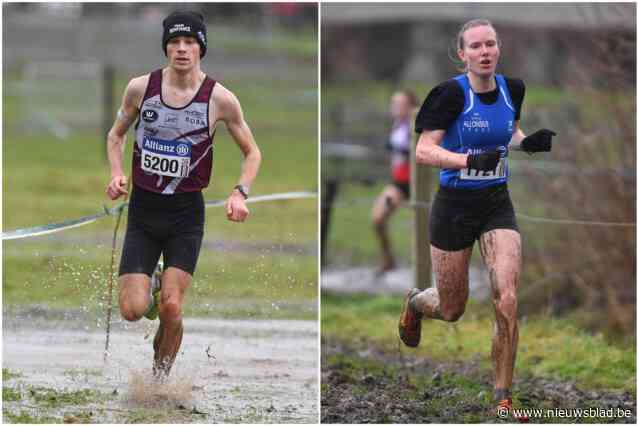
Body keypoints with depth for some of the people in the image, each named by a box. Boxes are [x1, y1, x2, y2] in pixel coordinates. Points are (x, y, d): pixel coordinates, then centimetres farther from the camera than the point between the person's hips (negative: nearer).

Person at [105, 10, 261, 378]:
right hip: (143, 209, 1)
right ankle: (151, 287, 30)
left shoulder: (220, 99, -8)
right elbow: (116, 134, 15)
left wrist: (240, 193, -11)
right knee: (132, 310, -7)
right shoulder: (141, 87, -4)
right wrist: (116, 174, -3)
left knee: (170, 308, -11)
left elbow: (252, 152, 6)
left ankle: (161, 376, 14)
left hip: (186, 213, -1)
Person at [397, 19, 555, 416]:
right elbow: (424, 151, -19)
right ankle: (415, 301, 49)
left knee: (508, 300, -15)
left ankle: (503, 398, -5)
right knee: (452, 310, 10)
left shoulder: (512, 89, 0)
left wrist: (529, 142, -3)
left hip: (497, 204, 3)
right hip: (455, 204, -3)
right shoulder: (452, 94, -15)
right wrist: (469, 160, -32)